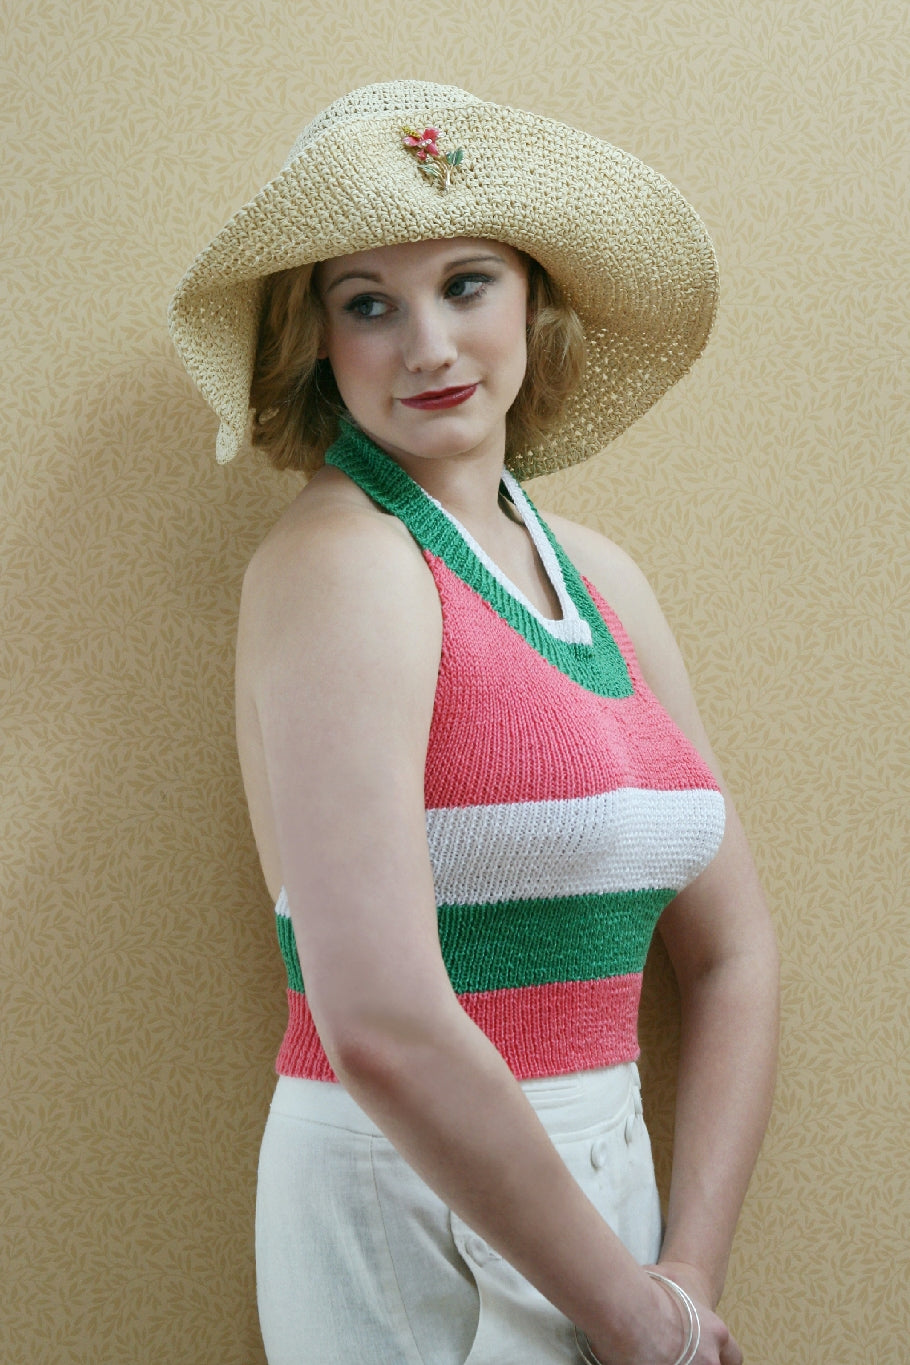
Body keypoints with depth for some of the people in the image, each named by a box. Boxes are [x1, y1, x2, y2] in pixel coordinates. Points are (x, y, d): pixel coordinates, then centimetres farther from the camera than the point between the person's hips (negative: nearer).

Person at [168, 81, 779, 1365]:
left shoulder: (599, 578, 6)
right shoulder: (338, 561, -15)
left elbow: (732, 952, 8)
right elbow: (383, 1029, -24)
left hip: (596, 1178, 6)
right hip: (415, 1210, -6)